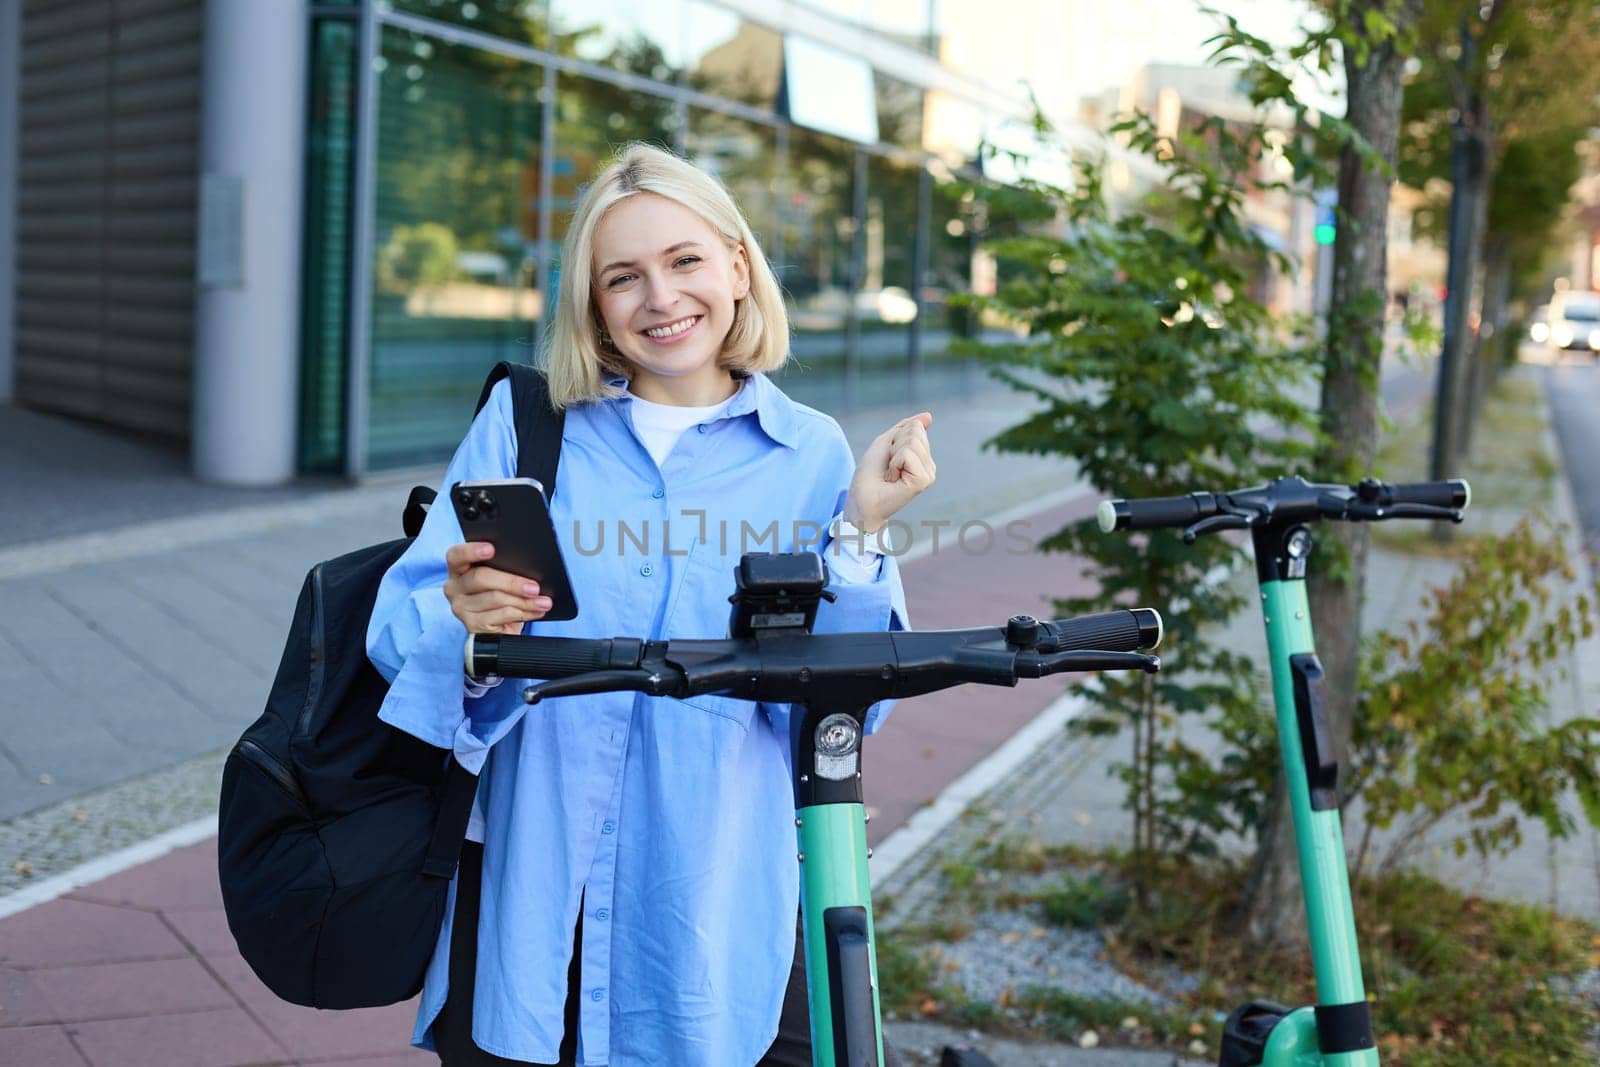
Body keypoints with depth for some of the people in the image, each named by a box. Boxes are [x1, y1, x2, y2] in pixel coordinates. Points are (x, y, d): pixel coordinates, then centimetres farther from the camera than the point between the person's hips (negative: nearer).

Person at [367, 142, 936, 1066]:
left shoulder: (810, 453, 3)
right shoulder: (523, 422, 4)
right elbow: (401, 629, -4)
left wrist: (860, 531, -13)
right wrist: (466, 621, -24)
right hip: (528, 893, 0)